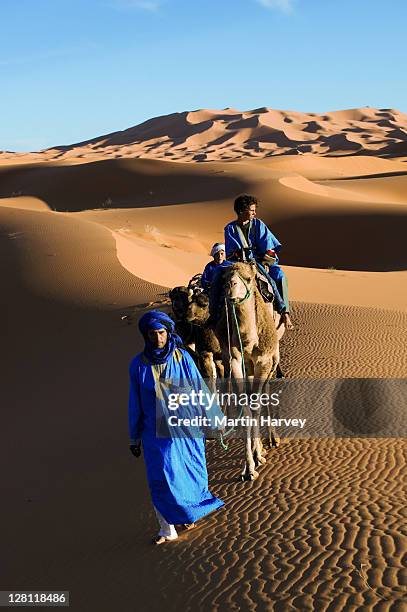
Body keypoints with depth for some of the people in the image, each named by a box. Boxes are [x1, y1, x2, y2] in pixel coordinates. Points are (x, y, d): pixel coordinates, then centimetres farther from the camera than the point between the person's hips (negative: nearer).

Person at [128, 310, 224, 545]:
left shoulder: (182, 357, -8)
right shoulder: (139, 364, -6)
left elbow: (199, 389, 1)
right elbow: (135, 402, 2)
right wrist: (134, 438, 7)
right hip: (156, 432, 0)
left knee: (189, 473, 12)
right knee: (161, 479, -1)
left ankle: (192, 510, 40)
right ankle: (168, 529, 16)